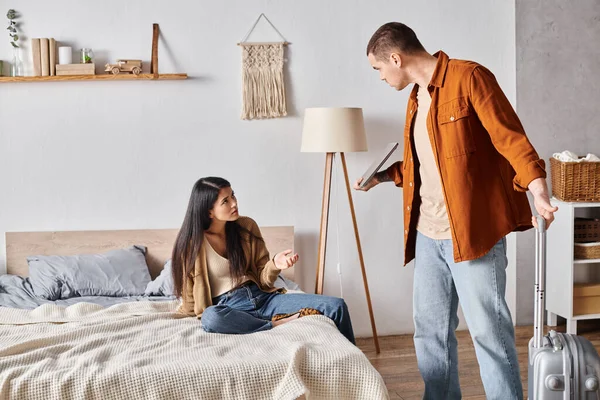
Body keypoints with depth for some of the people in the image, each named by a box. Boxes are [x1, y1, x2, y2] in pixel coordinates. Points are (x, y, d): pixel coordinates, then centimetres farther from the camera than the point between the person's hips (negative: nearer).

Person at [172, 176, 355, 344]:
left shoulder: (247, 226, 4)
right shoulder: (192, 242, -7)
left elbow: (262, 278, 5)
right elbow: (190, 302, 3)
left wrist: (275, 265, -12)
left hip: (262, 297, 4)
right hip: (227, 306, -4)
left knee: (336, 306, -13)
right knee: (211, 319, -43)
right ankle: (278, 324, -23)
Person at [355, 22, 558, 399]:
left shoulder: (468, 77, -8)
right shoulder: (417, 97, 17)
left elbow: (510, 137, -16)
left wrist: (539, 192, -27)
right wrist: (383, 174, 25)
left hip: (473, 230, -8)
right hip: (427, 233, 8)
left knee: (488, 329, -2)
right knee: (430, 329, 13)